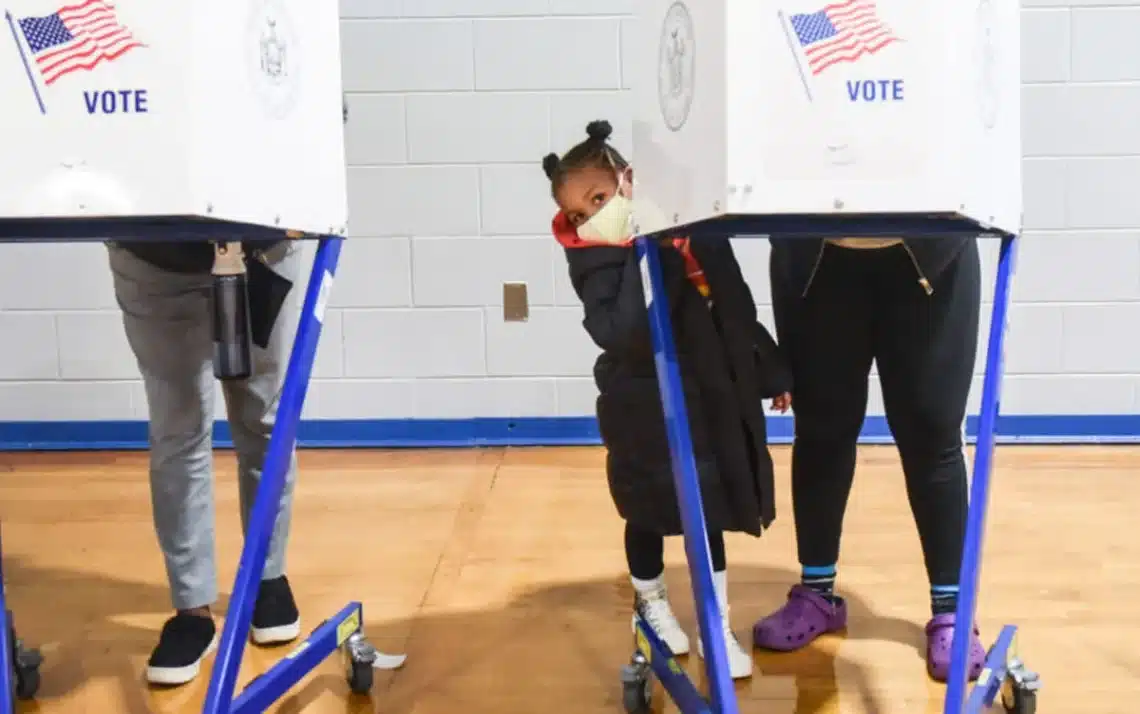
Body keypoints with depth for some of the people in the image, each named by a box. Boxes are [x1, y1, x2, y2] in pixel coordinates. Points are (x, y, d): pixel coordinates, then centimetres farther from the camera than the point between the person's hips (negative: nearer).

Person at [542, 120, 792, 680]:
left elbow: (737, 306, 7)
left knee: (711, 513, 11)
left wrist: (768, 372, 14)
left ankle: (717, 627, 24)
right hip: (645, 411, -3)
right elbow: (623, 336, -33)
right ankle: (650, 603, 40)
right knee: (648, 514, 13)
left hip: (710, 399, 3)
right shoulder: (597, 264, -17)